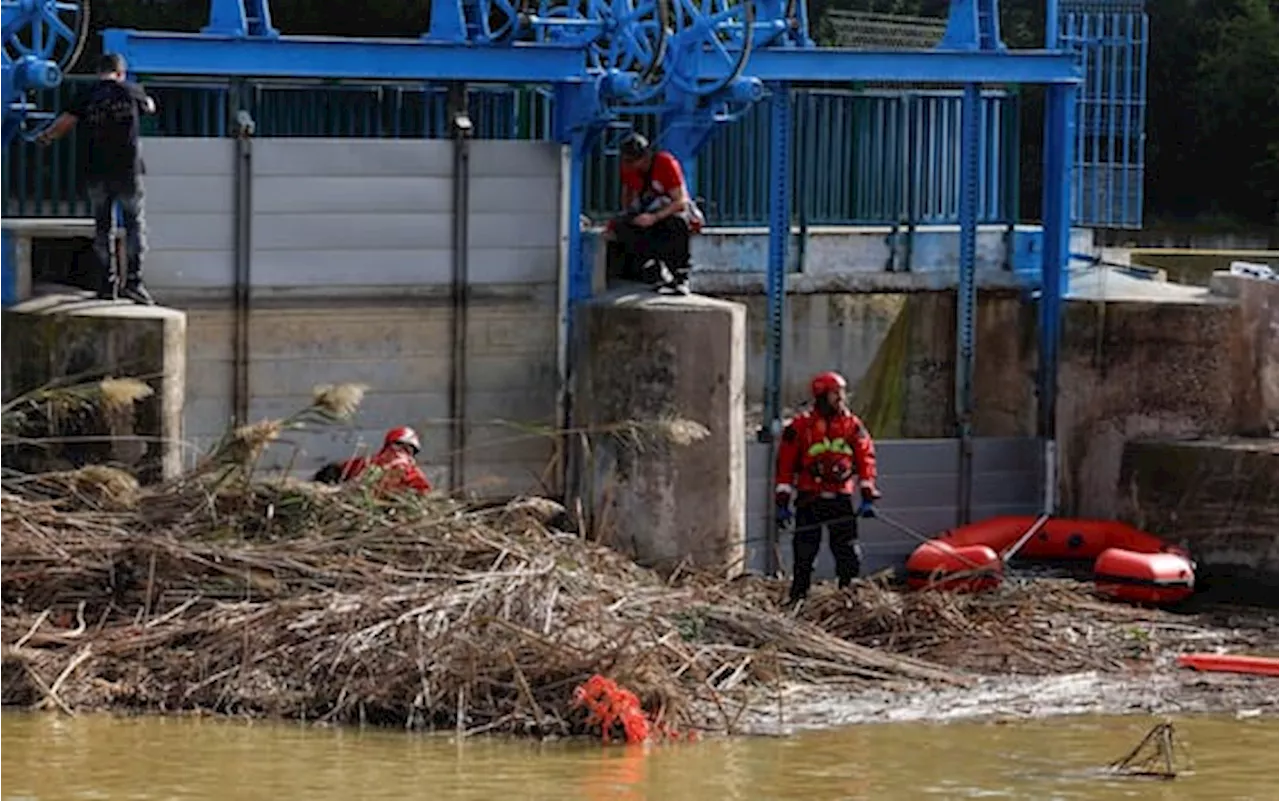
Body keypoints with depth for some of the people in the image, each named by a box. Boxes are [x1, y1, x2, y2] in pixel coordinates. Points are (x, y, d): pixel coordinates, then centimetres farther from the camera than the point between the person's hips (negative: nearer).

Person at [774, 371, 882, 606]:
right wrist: (782, 502, -2)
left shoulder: (853, 425, 7)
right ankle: (798, 599, 5)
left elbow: (866, 460, 7)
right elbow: (785, 465, 1)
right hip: (809, 498, -2)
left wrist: (867, 498, -1)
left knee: (848, 554, -2)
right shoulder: (800, 426, 0)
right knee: (805, 552, -1)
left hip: (841, 498, 2)